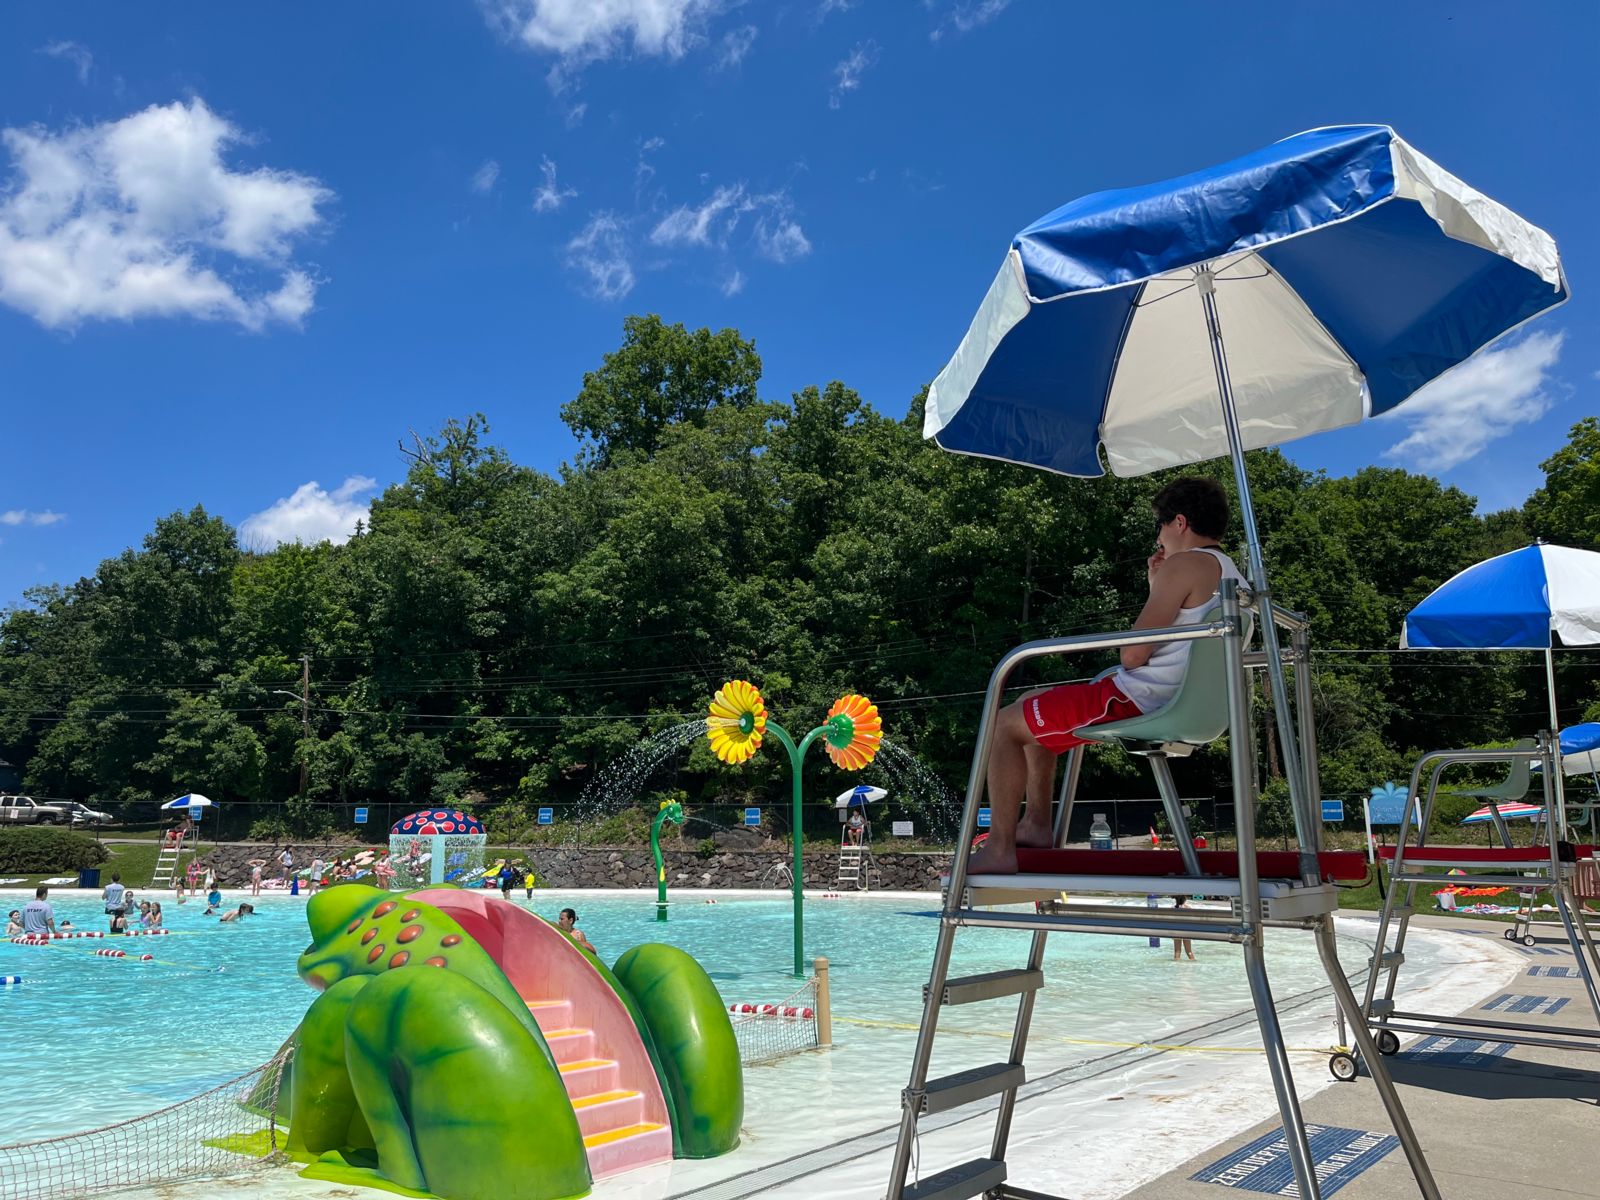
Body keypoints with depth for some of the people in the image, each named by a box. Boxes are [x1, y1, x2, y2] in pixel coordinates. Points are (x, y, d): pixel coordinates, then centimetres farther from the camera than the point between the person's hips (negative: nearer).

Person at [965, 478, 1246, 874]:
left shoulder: (1185, 565, -14)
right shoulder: (1229, 572, 16)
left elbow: (1133, 655, -19)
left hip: (1136, 700, -11)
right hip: (1171, 702, 11)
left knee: (1005, 723, -5)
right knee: (1032, 704, 24)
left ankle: (999, 849, -7)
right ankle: (1036, 824, 22)